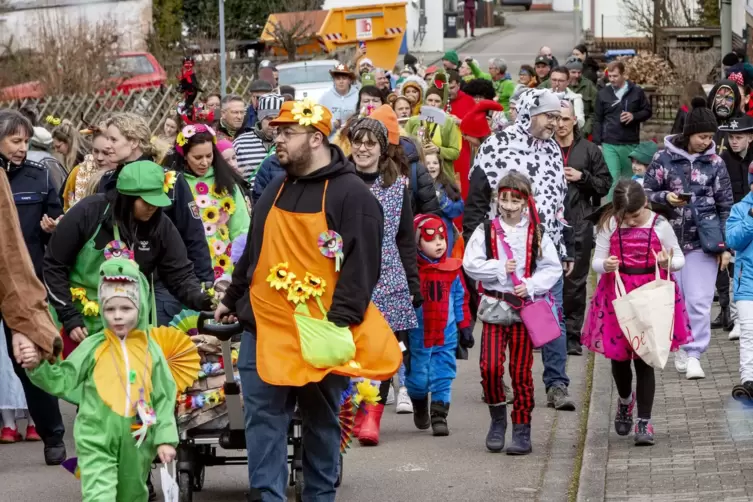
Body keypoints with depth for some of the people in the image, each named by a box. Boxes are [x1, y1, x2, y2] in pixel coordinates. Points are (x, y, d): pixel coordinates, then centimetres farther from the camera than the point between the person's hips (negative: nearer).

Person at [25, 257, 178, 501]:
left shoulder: (151, 351, 0)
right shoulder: (92, 347, -3)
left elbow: (165, 399, 3)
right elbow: (62, 382, -1)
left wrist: (165, 438, -2)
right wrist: (38, 367, -17)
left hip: (137, 442, 3)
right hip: (96, 442, -3)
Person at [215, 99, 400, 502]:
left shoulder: (351, 194, -8)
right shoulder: (276, 190, 14)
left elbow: (362, 264, -14)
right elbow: (253, 252, 25)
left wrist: (340, 320, -20)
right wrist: (232, 299, 28)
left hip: (320, 333, -5)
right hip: (264, 327, 5)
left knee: (321, 422, 8)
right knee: (263, 418, -1)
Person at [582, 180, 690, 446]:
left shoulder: (659, 226, -7)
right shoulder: (609, 226, -5)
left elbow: (679, 259, 3)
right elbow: (597, 261, 1)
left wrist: (668, 263, -20)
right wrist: (605, 265, -22)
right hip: (617, 294, 2)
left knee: (644, 360, -1)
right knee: (619, 357, 12)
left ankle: (644, 422, 5)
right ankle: (625, 400, 43)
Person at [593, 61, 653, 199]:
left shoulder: (636, 91, 2)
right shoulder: (603, 94, 4)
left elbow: (647, 111, 8)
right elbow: (597, 120, 6)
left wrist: (634, 116, -12)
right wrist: (597, 143, 1)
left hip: (631, 145, 1)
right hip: (609, 145, -1)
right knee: (612, 178, -11)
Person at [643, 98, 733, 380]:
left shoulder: (715, 163, 2)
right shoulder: (664, 159, 0)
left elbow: (726, 206, 6)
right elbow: (646, 193, 5)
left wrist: (726, 246, 3)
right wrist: (666, 197, -16)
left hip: (703, 240, -1)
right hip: (670, 238, 1)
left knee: (699, 301, -7)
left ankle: (693, 355, -3)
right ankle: (681, 347, 21)